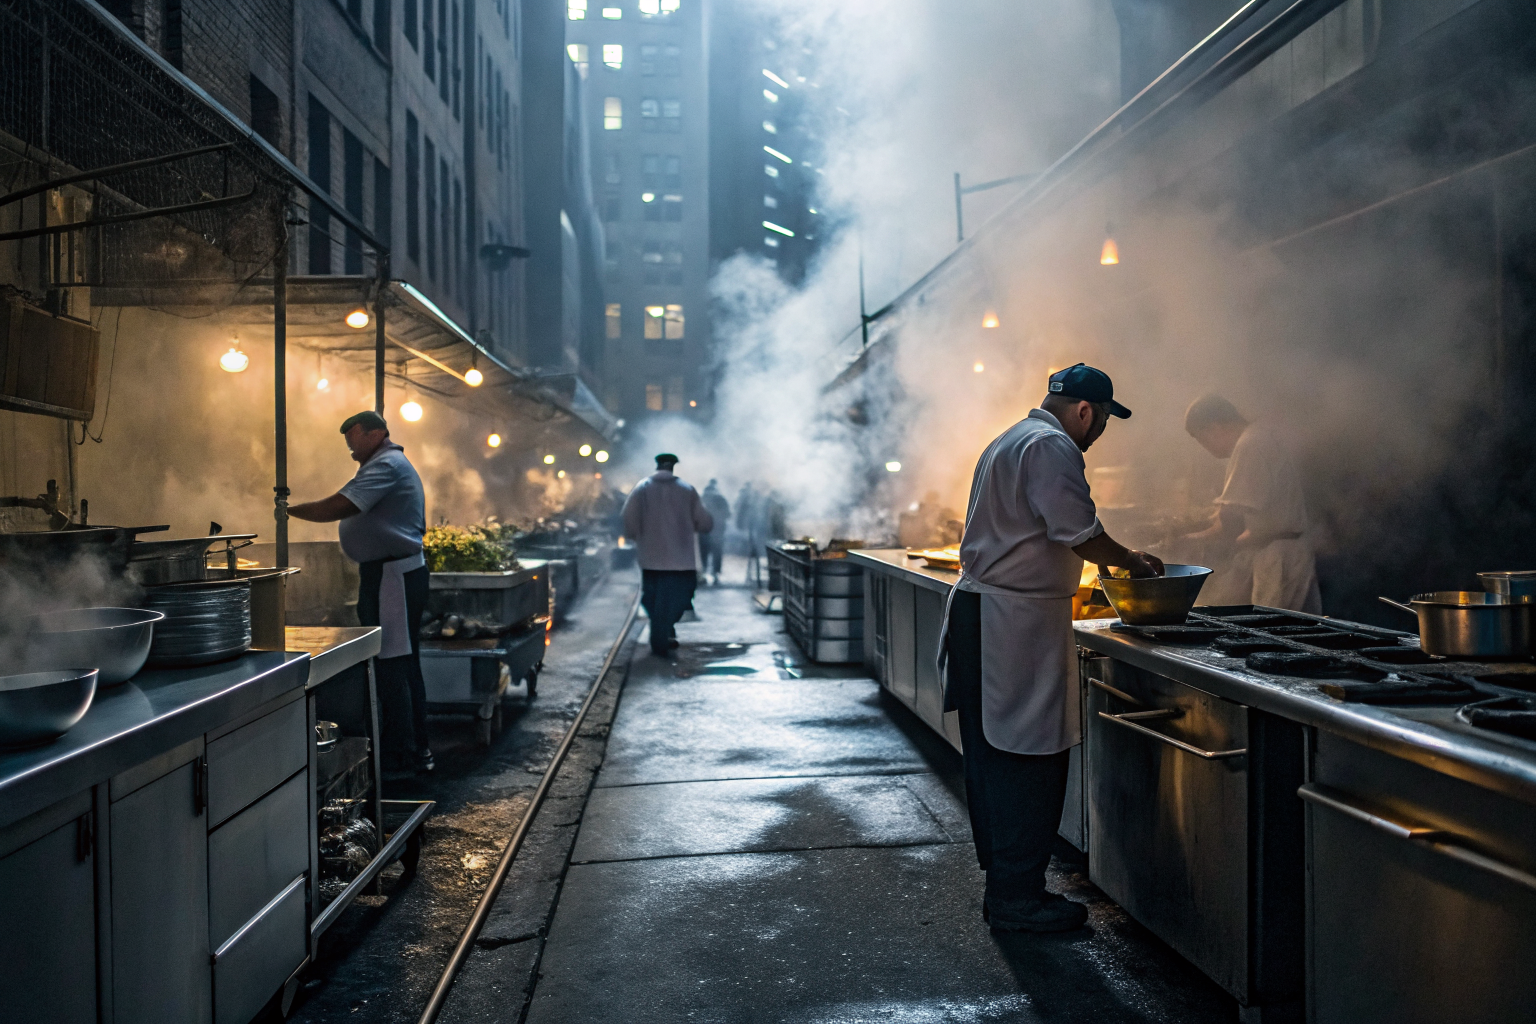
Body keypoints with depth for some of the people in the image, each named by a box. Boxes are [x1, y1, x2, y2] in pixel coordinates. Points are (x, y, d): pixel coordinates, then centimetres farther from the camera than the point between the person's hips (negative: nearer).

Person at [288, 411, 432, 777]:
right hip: (402, 572, 11)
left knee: (391, 666, -9)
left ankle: (399, 759, -5)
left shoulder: (386, 465, -13)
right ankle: (417, 751, 20)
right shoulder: (395, 464, 23)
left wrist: (291, 509, -12)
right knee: (404, 664, 13)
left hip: (392, 576, -11)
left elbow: (338, 507, -22)